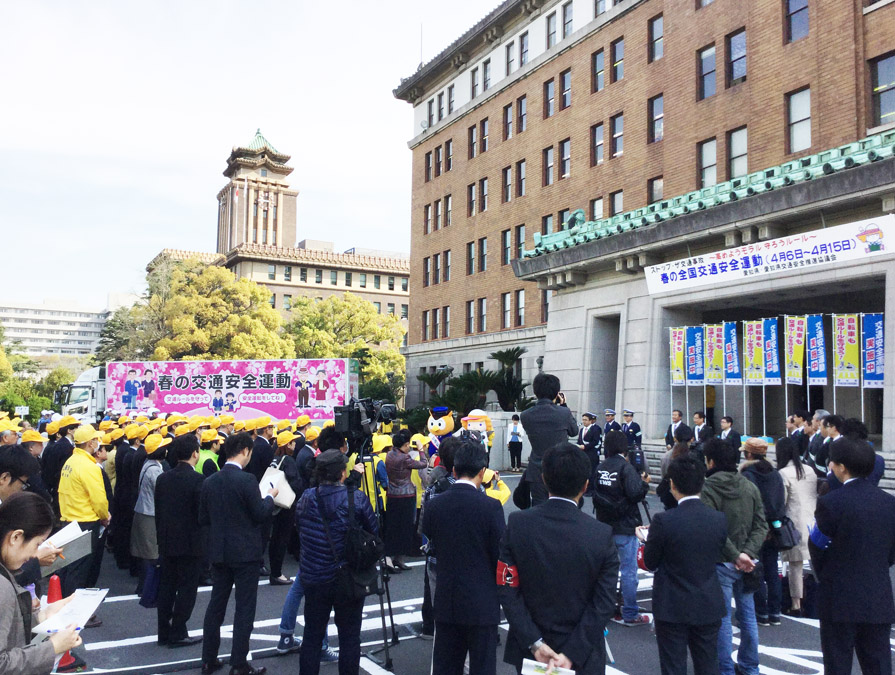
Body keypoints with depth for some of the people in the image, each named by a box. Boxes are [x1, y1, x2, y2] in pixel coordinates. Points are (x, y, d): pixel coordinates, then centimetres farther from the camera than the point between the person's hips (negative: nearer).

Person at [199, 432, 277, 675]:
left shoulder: (209, 482, 2)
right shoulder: (247, 480, -18)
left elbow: (203, 519, 8)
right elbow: (260, 515, -15)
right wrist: (270, 496, 2)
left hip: (218, 552, 6)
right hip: (246, 552, -6)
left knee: (216, 605, 15)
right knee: (244, 608, 3)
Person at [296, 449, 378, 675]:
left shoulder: (306, 498, -5)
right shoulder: (357, 498, -14)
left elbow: (297, 528, 10)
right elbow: (374, 532, -4)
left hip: (314, 579, 3)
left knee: (312, 637, 14)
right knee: (349, 637, 9)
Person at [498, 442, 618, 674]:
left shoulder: (517, 524, -13)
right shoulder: (602, 535, -15)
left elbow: (507, 589, -13)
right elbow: (603, 604, -16)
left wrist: (534, 643, -11)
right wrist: (572, 654, -15)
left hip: (528, 651, 1)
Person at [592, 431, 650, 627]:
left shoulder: (600, 467, 4)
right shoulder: (626, 467, -16)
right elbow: (634, 494, -23)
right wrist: (644, 483, -5)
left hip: (605, 525, 7)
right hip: (625, 527, -7)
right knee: (629, 571, 1)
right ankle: (630, 615, 7)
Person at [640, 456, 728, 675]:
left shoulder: (663, 521, -20)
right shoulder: (719, 519, -8)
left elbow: (650, 563, -9)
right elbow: (716, 556, 7)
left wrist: (648, 538, 10)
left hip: (672, 609, -4)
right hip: (709, 608, 4)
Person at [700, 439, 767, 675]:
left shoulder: (708, 489, -15)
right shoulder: (750, 486, 3)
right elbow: (761, 525, -1)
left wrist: (735, 555, -17)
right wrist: (748, 553, -9)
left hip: (721, 564, -6)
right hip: (746, 564, 6)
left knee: (722, 619, 4)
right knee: (747, 616, 17)